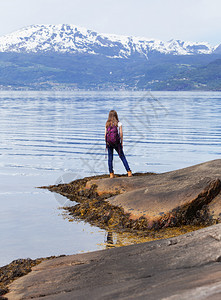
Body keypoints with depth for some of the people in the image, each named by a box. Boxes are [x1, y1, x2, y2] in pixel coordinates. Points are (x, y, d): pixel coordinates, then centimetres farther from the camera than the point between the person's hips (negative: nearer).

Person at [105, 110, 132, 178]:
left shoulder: (107, 124, 3)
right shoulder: (118, 123, -2)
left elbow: (105, 134, 0)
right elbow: (121, 133, -6)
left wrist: (106, 143, 10)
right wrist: (121, 142, 2)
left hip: (109, 142, 2)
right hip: (116, 142, -2)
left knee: (110, 158, 8)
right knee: (122, 157, 5)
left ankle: (111, 174, 6)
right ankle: (129, 172, 2)